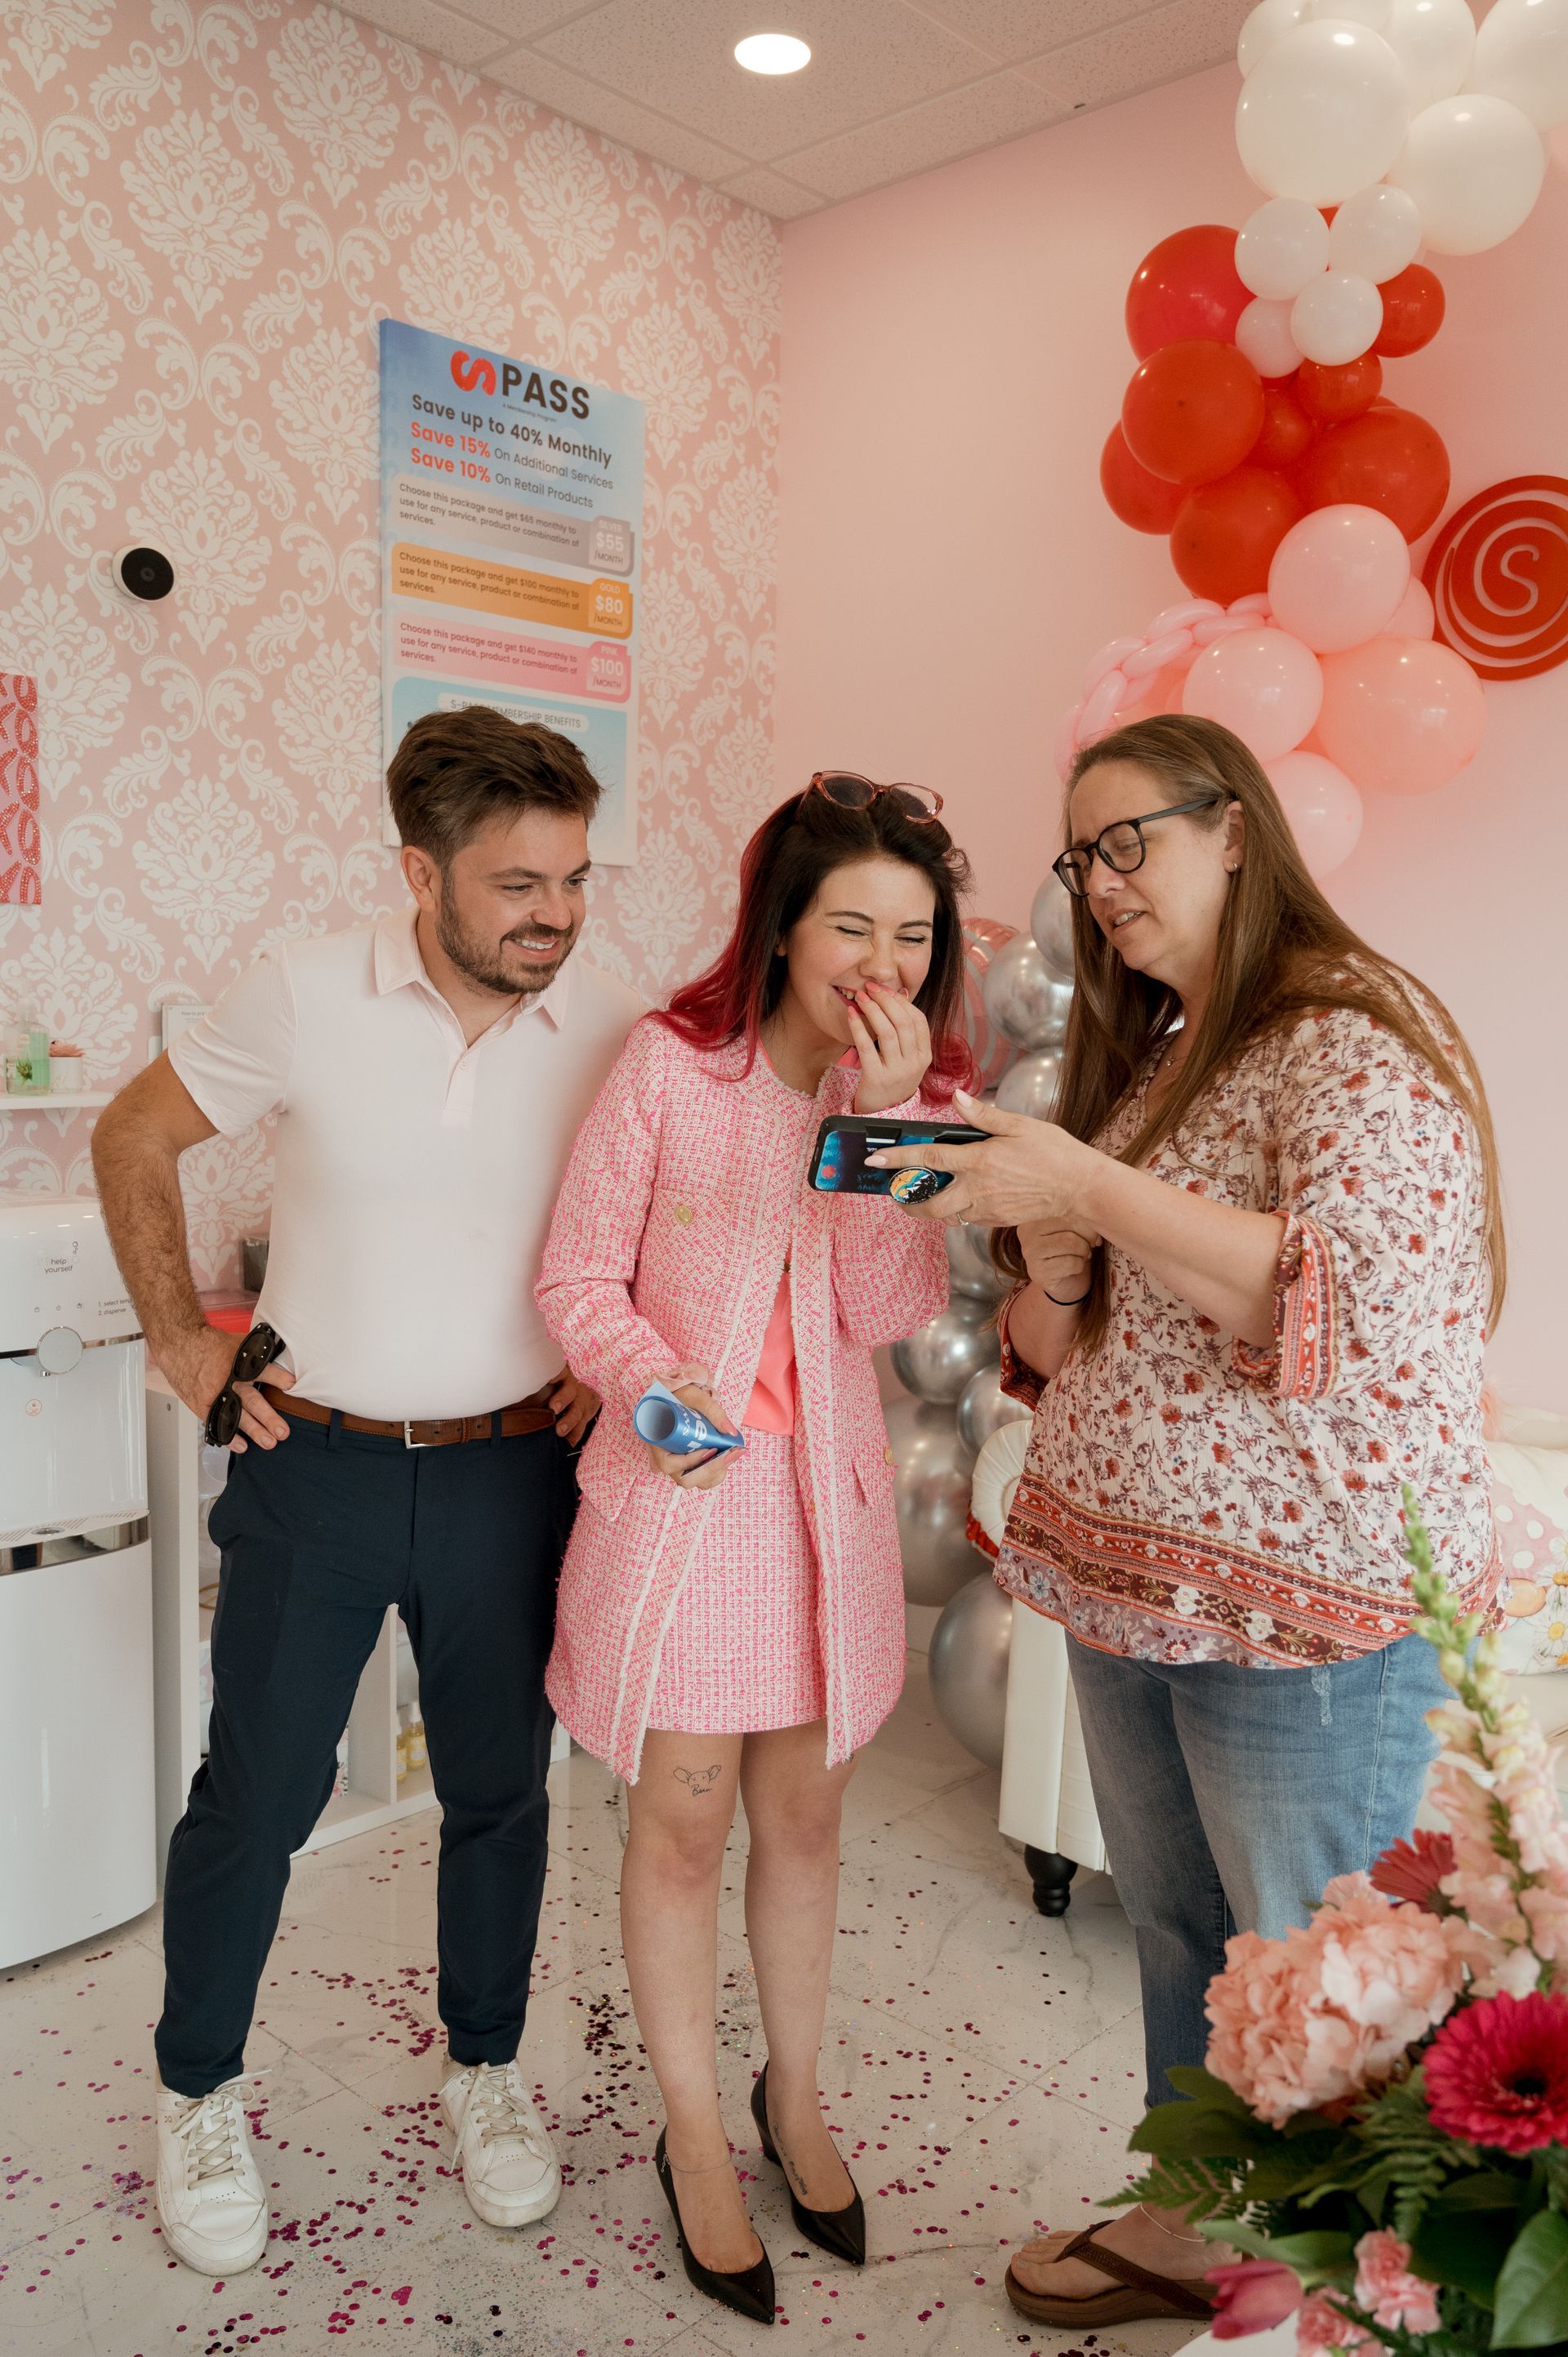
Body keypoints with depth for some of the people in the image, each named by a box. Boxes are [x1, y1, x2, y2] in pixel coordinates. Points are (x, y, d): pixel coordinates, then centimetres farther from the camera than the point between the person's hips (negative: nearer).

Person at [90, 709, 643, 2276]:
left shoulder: (611, 1029, -7)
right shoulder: (304, 996, -11)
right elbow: (135, 1136, 4)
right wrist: (176, 1336, 0)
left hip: (507, 1473, 2)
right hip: (314, 1464, -1)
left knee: (500, 1794, 15)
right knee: (254, 1795, 11)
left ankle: (485, 2067, 40)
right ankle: (198, 2091, 37)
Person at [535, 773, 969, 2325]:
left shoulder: (915, 1091, -1)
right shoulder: (672, 1063, -12)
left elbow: (891, 1310, -12)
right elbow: (578, 1276, -7)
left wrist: (885, 1114, -21)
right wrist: (649, 1380, -26)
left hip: (823, 1496, 3)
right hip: (675, 1487, -3)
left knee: (803, 1807, 18)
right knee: (683, 1818, 9)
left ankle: (794, 2094, 42)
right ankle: (696, 2139, 32)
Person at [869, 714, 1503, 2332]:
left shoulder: (1358, 1040, -11)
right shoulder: (1144, 1056, 13)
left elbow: (1367, 1310, -25)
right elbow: (1064, 1347, 16)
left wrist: (1093, 1190, -25)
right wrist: (1048, 1258, -7)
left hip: (1308, 1605, -7)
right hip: (1125, 1586, 8)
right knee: (1172, 1937, 20)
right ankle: (1189, 2222, 39)